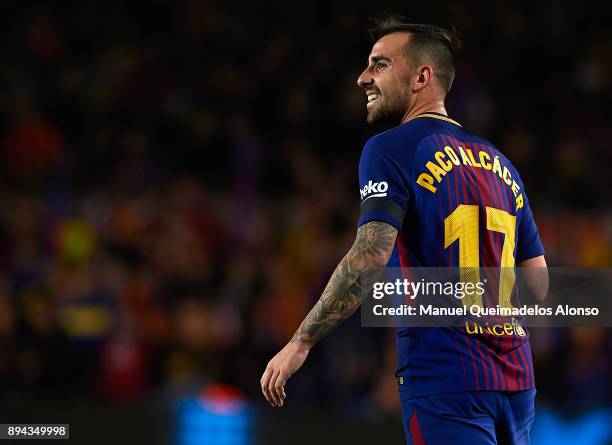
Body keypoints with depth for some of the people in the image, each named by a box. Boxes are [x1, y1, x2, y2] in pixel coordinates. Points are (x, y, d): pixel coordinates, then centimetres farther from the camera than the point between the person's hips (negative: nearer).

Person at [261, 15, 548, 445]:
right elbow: (539, 283, 17)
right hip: (515, 378, 7)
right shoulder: (499, 162, 17)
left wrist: (300, 344, -13)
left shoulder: (392, 148, -4)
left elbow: (370, 256, -17)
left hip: (444, 378, -6)